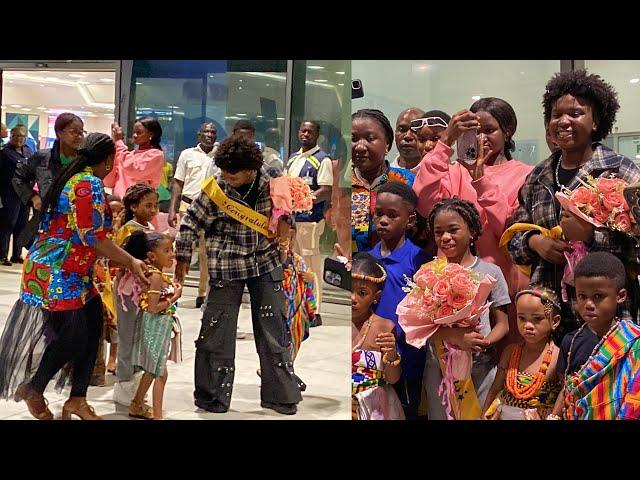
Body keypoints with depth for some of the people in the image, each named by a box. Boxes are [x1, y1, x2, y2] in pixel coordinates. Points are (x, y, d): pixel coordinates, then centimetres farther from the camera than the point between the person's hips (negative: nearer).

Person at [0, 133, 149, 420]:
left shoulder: (73, 177, 12)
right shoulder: (90, 184, -17)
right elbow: (93, 238, -20)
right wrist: (130, 263, -14)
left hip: (72, 274, 10)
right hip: (56, 275, -10)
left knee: (93, 328, 8)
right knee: (74, 337, -4)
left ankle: (77, 400, 16)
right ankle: (32, 389, 19)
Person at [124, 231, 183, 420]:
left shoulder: (156, 274, 8)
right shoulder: (156, 276, -20)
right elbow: (152, 308, -25)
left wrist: (173, 290, 7)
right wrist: (173, 298, -17)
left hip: (158, 327, 10)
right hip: (154, 327, -10)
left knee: (152, 370, 20)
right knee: (160, 372, -5)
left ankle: (137, 406, 32)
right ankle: (157, 415, 0)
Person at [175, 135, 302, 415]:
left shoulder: (269, 182, -8)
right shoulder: (216, 188, -14)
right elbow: (191, 220, -3)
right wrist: (182, 257, 0)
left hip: (265, 261, 2)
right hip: (226, 265, -2)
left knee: (273, 328, 7)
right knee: (217, 329, 1)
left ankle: (280, 395, 19)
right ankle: (213, 397, 17)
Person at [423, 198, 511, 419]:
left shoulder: (490, 272, 0)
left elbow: (502, 324, 1)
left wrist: (484, 342, -20)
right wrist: (455, 337, -23)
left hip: (480, 366, -1)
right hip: (439, 366, 1)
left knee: (479, 414, 8)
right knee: (440, 415, 11)